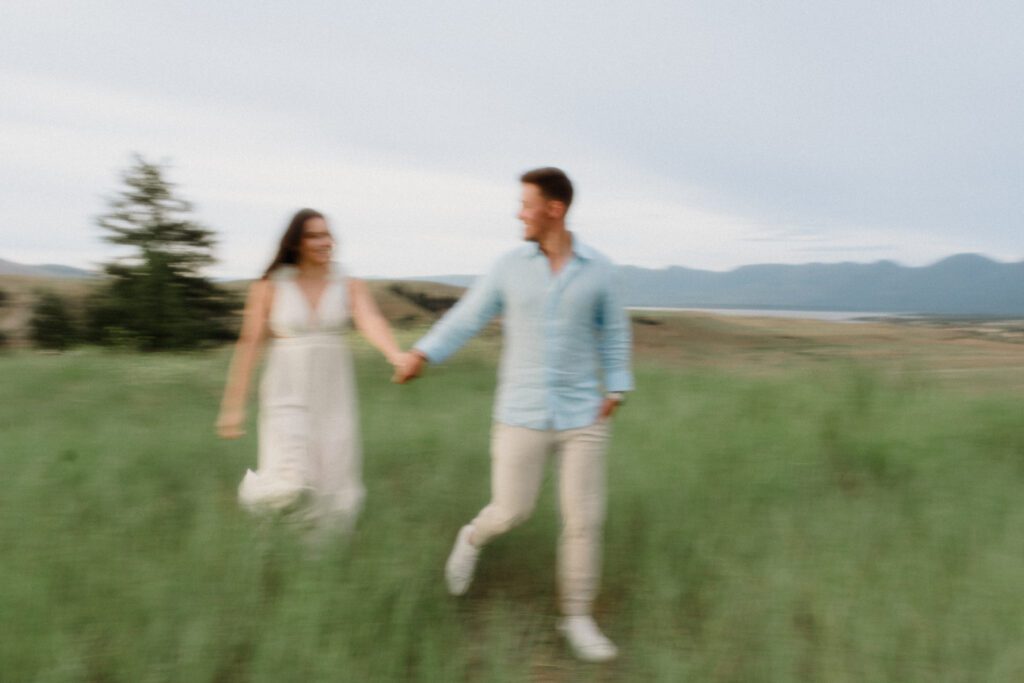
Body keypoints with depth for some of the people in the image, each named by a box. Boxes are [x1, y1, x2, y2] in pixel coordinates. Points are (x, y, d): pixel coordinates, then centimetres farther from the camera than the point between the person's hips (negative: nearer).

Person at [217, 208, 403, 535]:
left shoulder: (351, 287, -1)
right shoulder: (269, 288, -3)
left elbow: (372, 323, -19)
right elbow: (249, 345, -1)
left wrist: (398, 356, -40)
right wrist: (233, 406, -2)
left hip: (334, 397, 2)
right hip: (288, 396, -2)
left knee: (334, 495, 3)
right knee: (292, 489, -14)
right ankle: (256, 486, 21)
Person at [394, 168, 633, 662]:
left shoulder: (598, 269, 0)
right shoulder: (510, 266, -1)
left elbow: (613, 333, 9)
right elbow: (466, 318, 1)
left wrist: (616, 392, -1)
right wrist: (420, 354, -10)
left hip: (581, 415, 1)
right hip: (522, 414, 0)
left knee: (583, 518, 1)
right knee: (510, 513, 3)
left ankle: (576, 618, 19)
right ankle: (473, 538, 39)